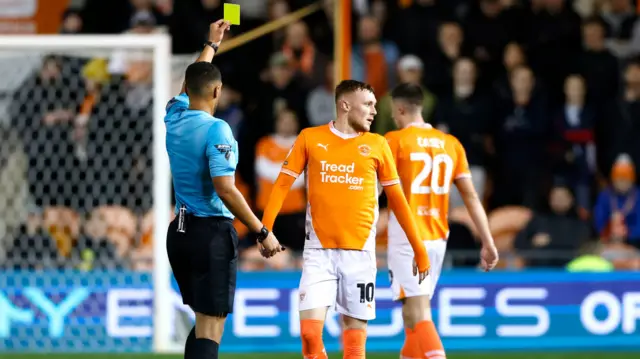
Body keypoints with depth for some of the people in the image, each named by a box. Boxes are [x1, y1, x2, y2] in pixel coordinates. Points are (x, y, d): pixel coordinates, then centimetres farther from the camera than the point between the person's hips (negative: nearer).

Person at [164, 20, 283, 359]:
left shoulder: (174, 118, 6)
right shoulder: (216, 130, -16)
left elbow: (190, 86, 29)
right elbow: (226, 190, -22)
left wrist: (211, 45, 42)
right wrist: (262, 233, -16)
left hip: (180, 231, 8)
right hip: (211, 233, -8)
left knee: (202, 321, 19)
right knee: (210, 329, -8)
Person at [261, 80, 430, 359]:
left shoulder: (377, 145, 5)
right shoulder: (310, 138, 3)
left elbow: (396, 199, 11)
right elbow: (282, 185, 4)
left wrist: (419, 249, 9)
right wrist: (265, 229, -10)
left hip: (359, 251, 1)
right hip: (319, 250, -1)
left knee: (355, 331, 0)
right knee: (310, 329, -13)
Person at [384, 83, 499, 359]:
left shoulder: (394, 141, -5)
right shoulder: (451, 144, 9)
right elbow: (471, 196, 7)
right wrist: (488, 243, 8)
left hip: (406, 238, -6)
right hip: (437, 238, 6)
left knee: (418, 314, -11)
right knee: (411, 313, 16)